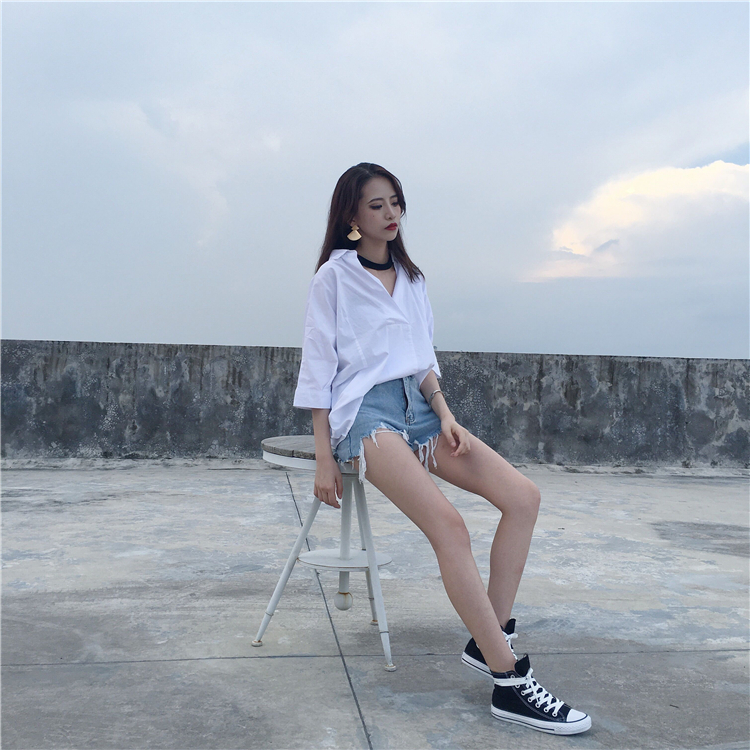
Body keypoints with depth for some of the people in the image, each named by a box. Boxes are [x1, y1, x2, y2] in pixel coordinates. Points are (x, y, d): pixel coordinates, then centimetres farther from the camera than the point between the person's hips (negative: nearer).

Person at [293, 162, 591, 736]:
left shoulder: (412, 277, 19)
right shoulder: (334, 276, 3)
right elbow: (318, 368, -1)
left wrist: (445, 415, -1)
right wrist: (324, 459, -8)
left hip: (420, 406, 7)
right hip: (365, 410, -6)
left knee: (524, 496, -12)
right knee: (450, 526, -27)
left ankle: (489, 640, -4)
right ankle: (510, 682, -19)